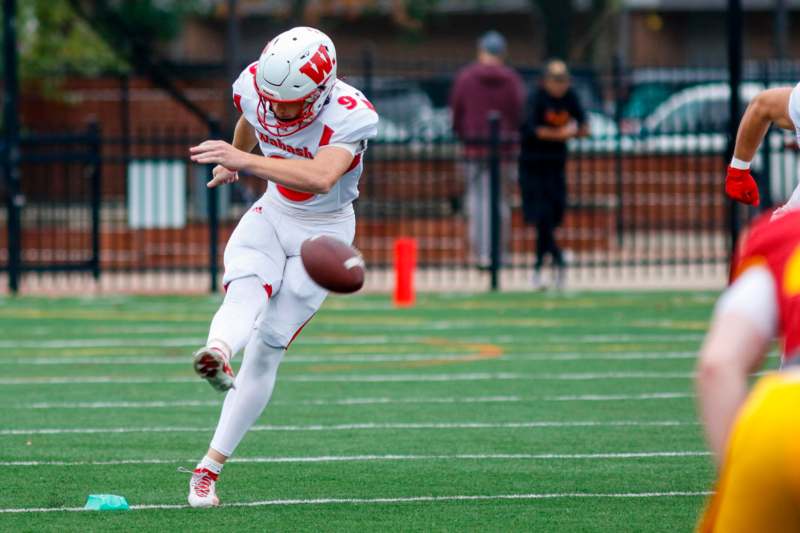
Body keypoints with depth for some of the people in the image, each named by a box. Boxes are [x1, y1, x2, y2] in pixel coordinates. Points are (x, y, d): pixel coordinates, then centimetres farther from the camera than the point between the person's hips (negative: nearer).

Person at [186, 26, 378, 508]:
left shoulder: (350, 115, -30)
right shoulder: (255, 87, -13)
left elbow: (322, 178, -49)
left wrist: (246, 160, -59)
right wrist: (233, 157, 34)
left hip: (323, 232, -3)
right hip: (271, 215, 3)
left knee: (265, 352, -7)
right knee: (246, 289, -31)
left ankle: (211, 466, -3)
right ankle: (218, 352, -64)